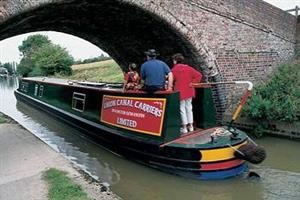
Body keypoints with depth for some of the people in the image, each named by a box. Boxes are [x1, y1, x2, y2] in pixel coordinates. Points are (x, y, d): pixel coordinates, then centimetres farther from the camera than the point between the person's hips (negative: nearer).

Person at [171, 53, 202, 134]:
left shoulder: (174, 69, -9)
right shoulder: (188, 68, 3)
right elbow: (199, 75, -3)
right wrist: (192, 83, -2)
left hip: (180, 92, -4)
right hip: (189, 91, 5)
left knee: (182, 109, 3)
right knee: (189, 107, 14)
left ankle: (184, 128, 7)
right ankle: (190, 126, 20)